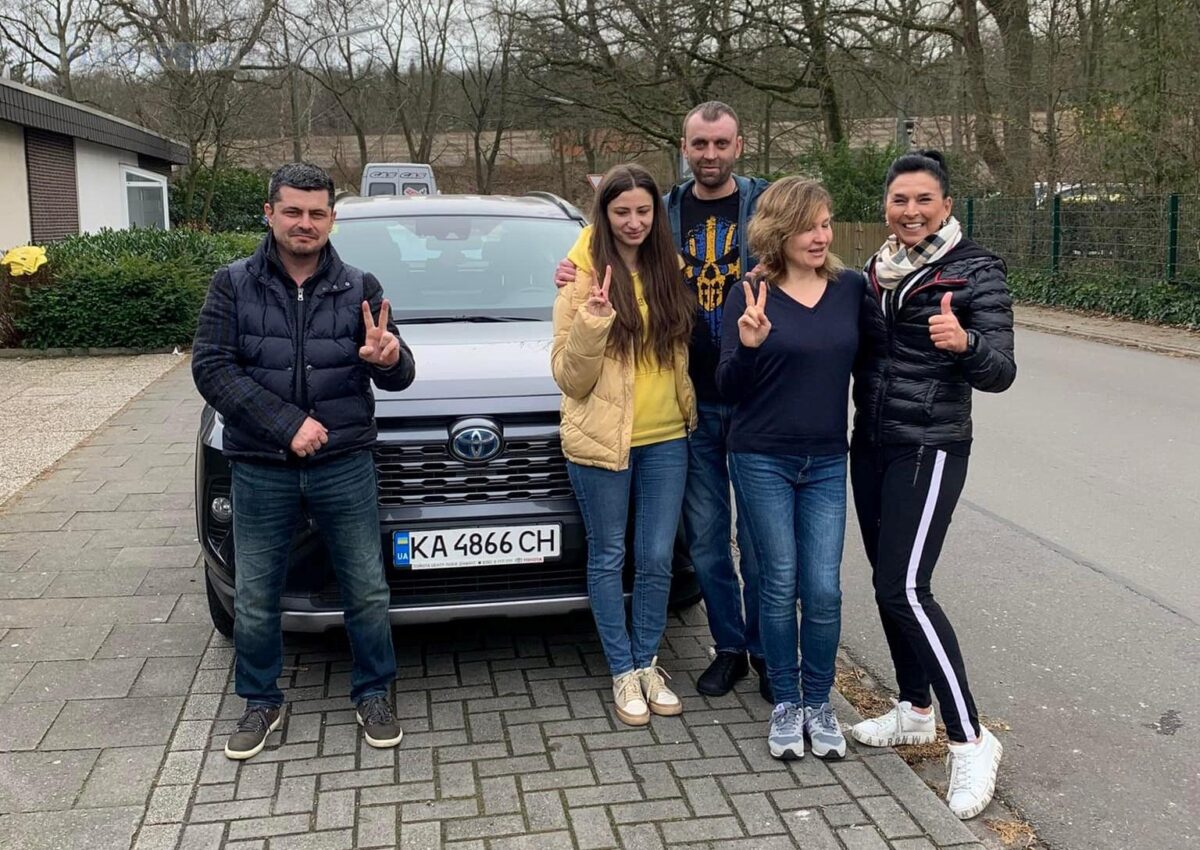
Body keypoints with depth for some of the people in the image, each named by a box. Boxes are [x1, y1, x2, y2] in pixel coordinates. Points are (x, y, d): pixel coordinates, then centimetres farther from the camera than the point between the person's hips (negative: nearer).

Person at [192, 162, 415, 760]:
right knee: (255, 598, 11)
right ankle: (261, 701, 30)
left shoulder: (360, 288, 2)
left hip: (345, 465, 1)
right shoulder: (233, 286, -1)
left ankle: (373, 693, 27)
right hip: (260, 470, 0)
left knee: (367, 590, 7)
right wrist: (285, 424, -18)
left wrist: (390, 359, -27)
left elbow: (397, 378, -1)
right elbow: (211, 368, -9)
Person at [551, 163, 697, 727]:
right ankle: (623, 672, 22)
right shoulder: (583, 277, -7)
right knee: (608, 558, 8)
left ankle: (647, 664, 27)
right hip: (600, 439, -4)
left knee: (657, 559, 9)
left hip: (665, 437, 4)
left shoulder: (669, 270, 6)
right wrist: (590, 322, -24)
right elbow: (569, 376, -9)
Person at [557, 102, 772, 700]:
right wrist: (577, 279, -1)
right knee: (705, 537, 11)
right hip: (690, 402, 3)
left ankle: (767, 651, 20)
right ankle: (728, 646, 26)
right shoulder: (664, 213, 9)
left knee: (759, 535, 4)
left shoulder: (766, 205, 1)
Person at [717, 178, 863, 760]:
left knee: (824, 589, 1)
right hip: (762, 461, -2)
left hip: (826, 461, 2)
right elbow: (729, 388, -8)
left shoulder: (852, 289, 2)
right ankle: (785, 704, 21)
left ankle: (818, 703, 21)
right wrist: (749, 346, -24)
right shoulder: (752, 295, -7)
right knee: (780, 586, 4)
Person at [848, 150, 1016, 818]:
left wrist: (964, 343, -37)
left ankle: (972, 741, -3)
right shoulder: (876, 272, 9)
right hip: (870, 444, 7)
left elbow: (1000, 373, -15)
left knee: (906, 590, -13)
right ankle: (915, 712, 29)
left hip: (930, 449, -7)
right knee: (889, 583, 13)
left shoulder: (976, 272, -10)